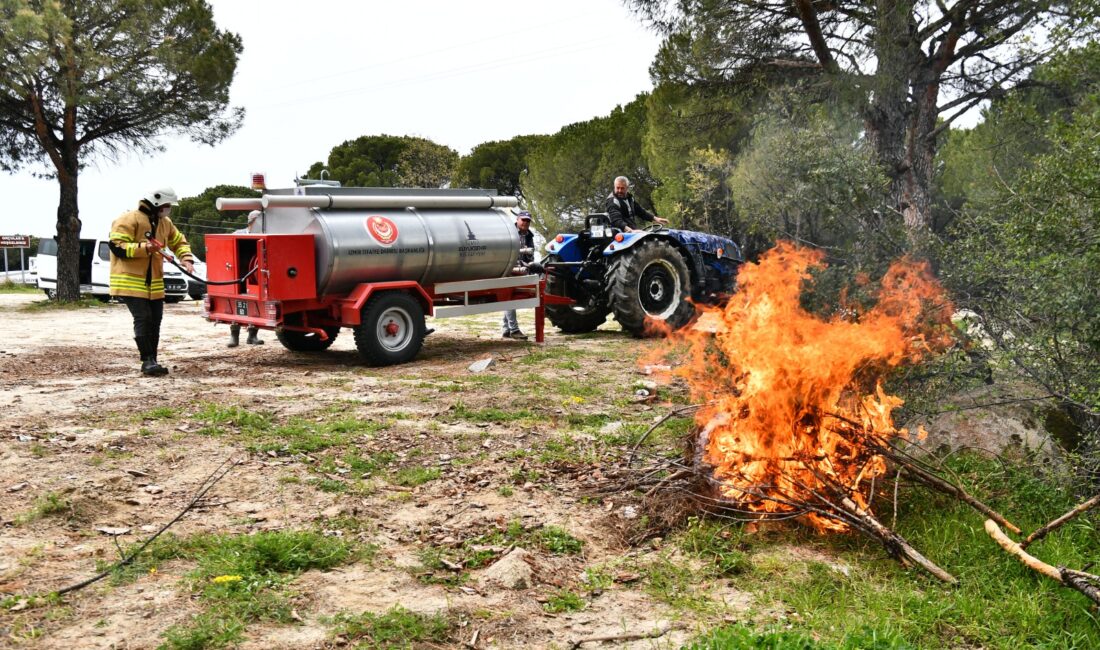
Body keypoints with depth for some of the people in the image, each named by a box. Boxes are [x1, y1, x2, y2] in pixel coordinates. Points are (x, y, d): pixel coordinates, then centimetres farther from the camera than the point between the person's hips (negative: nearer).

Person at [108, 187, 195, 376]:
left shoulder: (165, 223, 13)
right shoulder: (130, 219, -11)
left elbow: (180, 242, 24)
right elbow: (116, 245, -17)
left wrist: (186, 259, 5)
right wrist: (143, 248, -27)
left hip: (154, 283, 8)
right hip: (130, 281, -8)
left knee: (154, 322, 7)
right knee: (143, 319, -15)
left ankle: (151, 362, 14)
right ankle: (148, 361, -12)